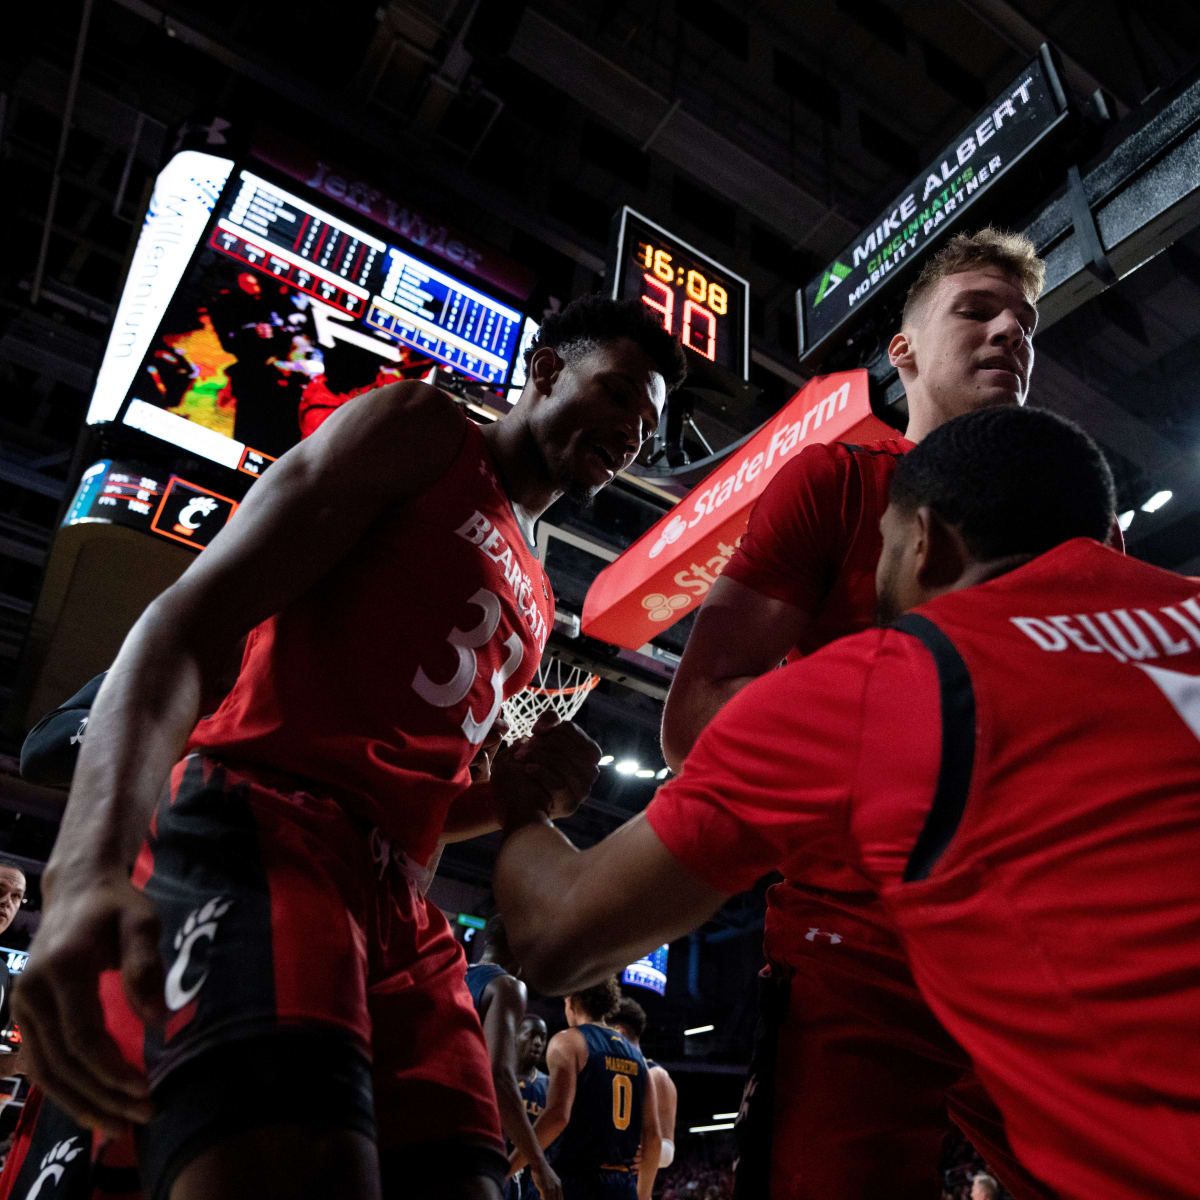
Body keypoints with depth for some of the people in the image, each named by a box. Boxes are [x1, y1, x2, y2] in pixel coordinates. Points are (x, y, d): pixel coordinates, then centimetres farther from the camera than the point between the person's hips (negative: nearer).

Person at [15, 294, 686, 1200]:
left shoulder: (535, 607, 29)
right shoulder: (420, 429, 7)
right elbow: (189, 617, -8)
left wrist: (513, 796, 8)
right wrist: (92, 862, -25)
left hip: (400, 903, 9)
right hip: (262, 824, -8)